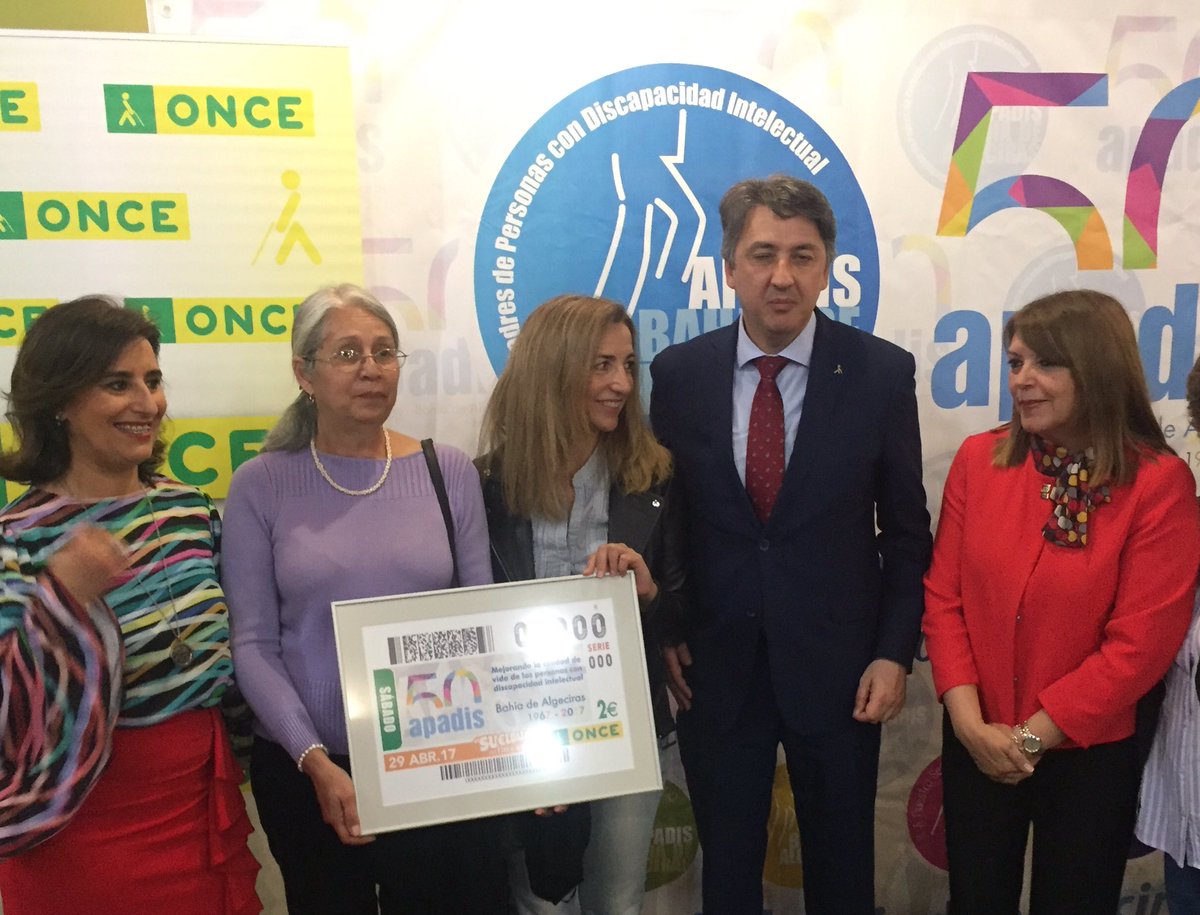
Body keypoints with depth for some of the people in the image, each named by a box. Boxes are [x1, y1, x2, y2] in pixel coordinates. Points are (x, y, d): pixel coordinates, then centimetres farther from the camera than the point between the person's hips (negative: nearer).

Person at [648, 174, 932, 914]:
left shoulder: (883, 372, -7)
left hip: (837, 665, 0)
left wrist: (895, 653, -5)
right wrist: (663, 631, 0)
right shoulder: (678, 373, -4)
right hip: (716, 666, 1)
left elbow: (906, 529, -1)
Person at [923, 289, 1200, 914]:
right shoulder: (979, 459, -5)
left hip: (1090, 756, -2)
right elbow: (943, 594, -4)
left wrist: (1033, 736, -13)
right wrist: (969, 722, -12)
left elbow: (1141, 642, -15)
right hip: (976, 748, 2)